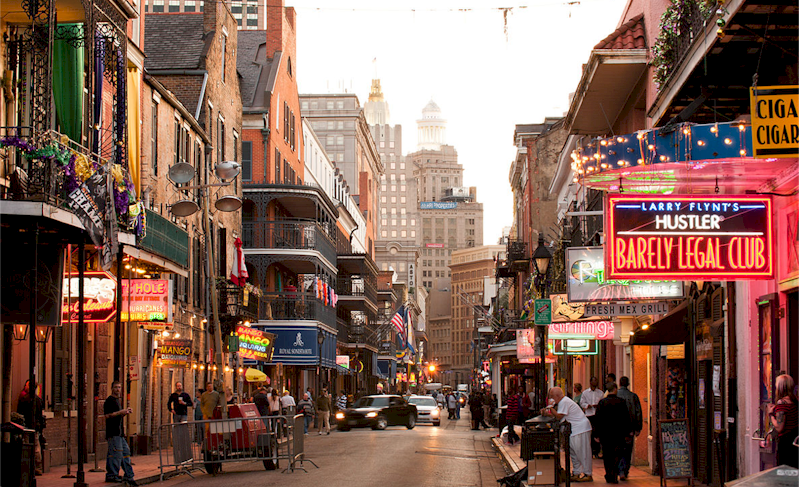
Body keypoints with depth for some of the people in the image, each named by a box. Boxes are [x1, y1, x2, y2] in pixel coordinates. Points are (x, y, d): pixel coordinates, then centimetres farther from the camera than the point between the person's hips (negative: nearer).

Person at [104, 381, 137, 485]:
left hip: (119, 432, 10)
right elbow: (106, 416, -18)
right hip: (113, 432, -10)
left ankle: (128, 476, 14)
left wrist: (125, 412, 10)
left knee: (125, 452, 10)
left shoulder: (117, 400, 20)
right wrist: (120, 412, -19)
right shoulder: (109, 400, -10)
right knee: (116, 453, -10)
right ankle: (111, 475, -4)